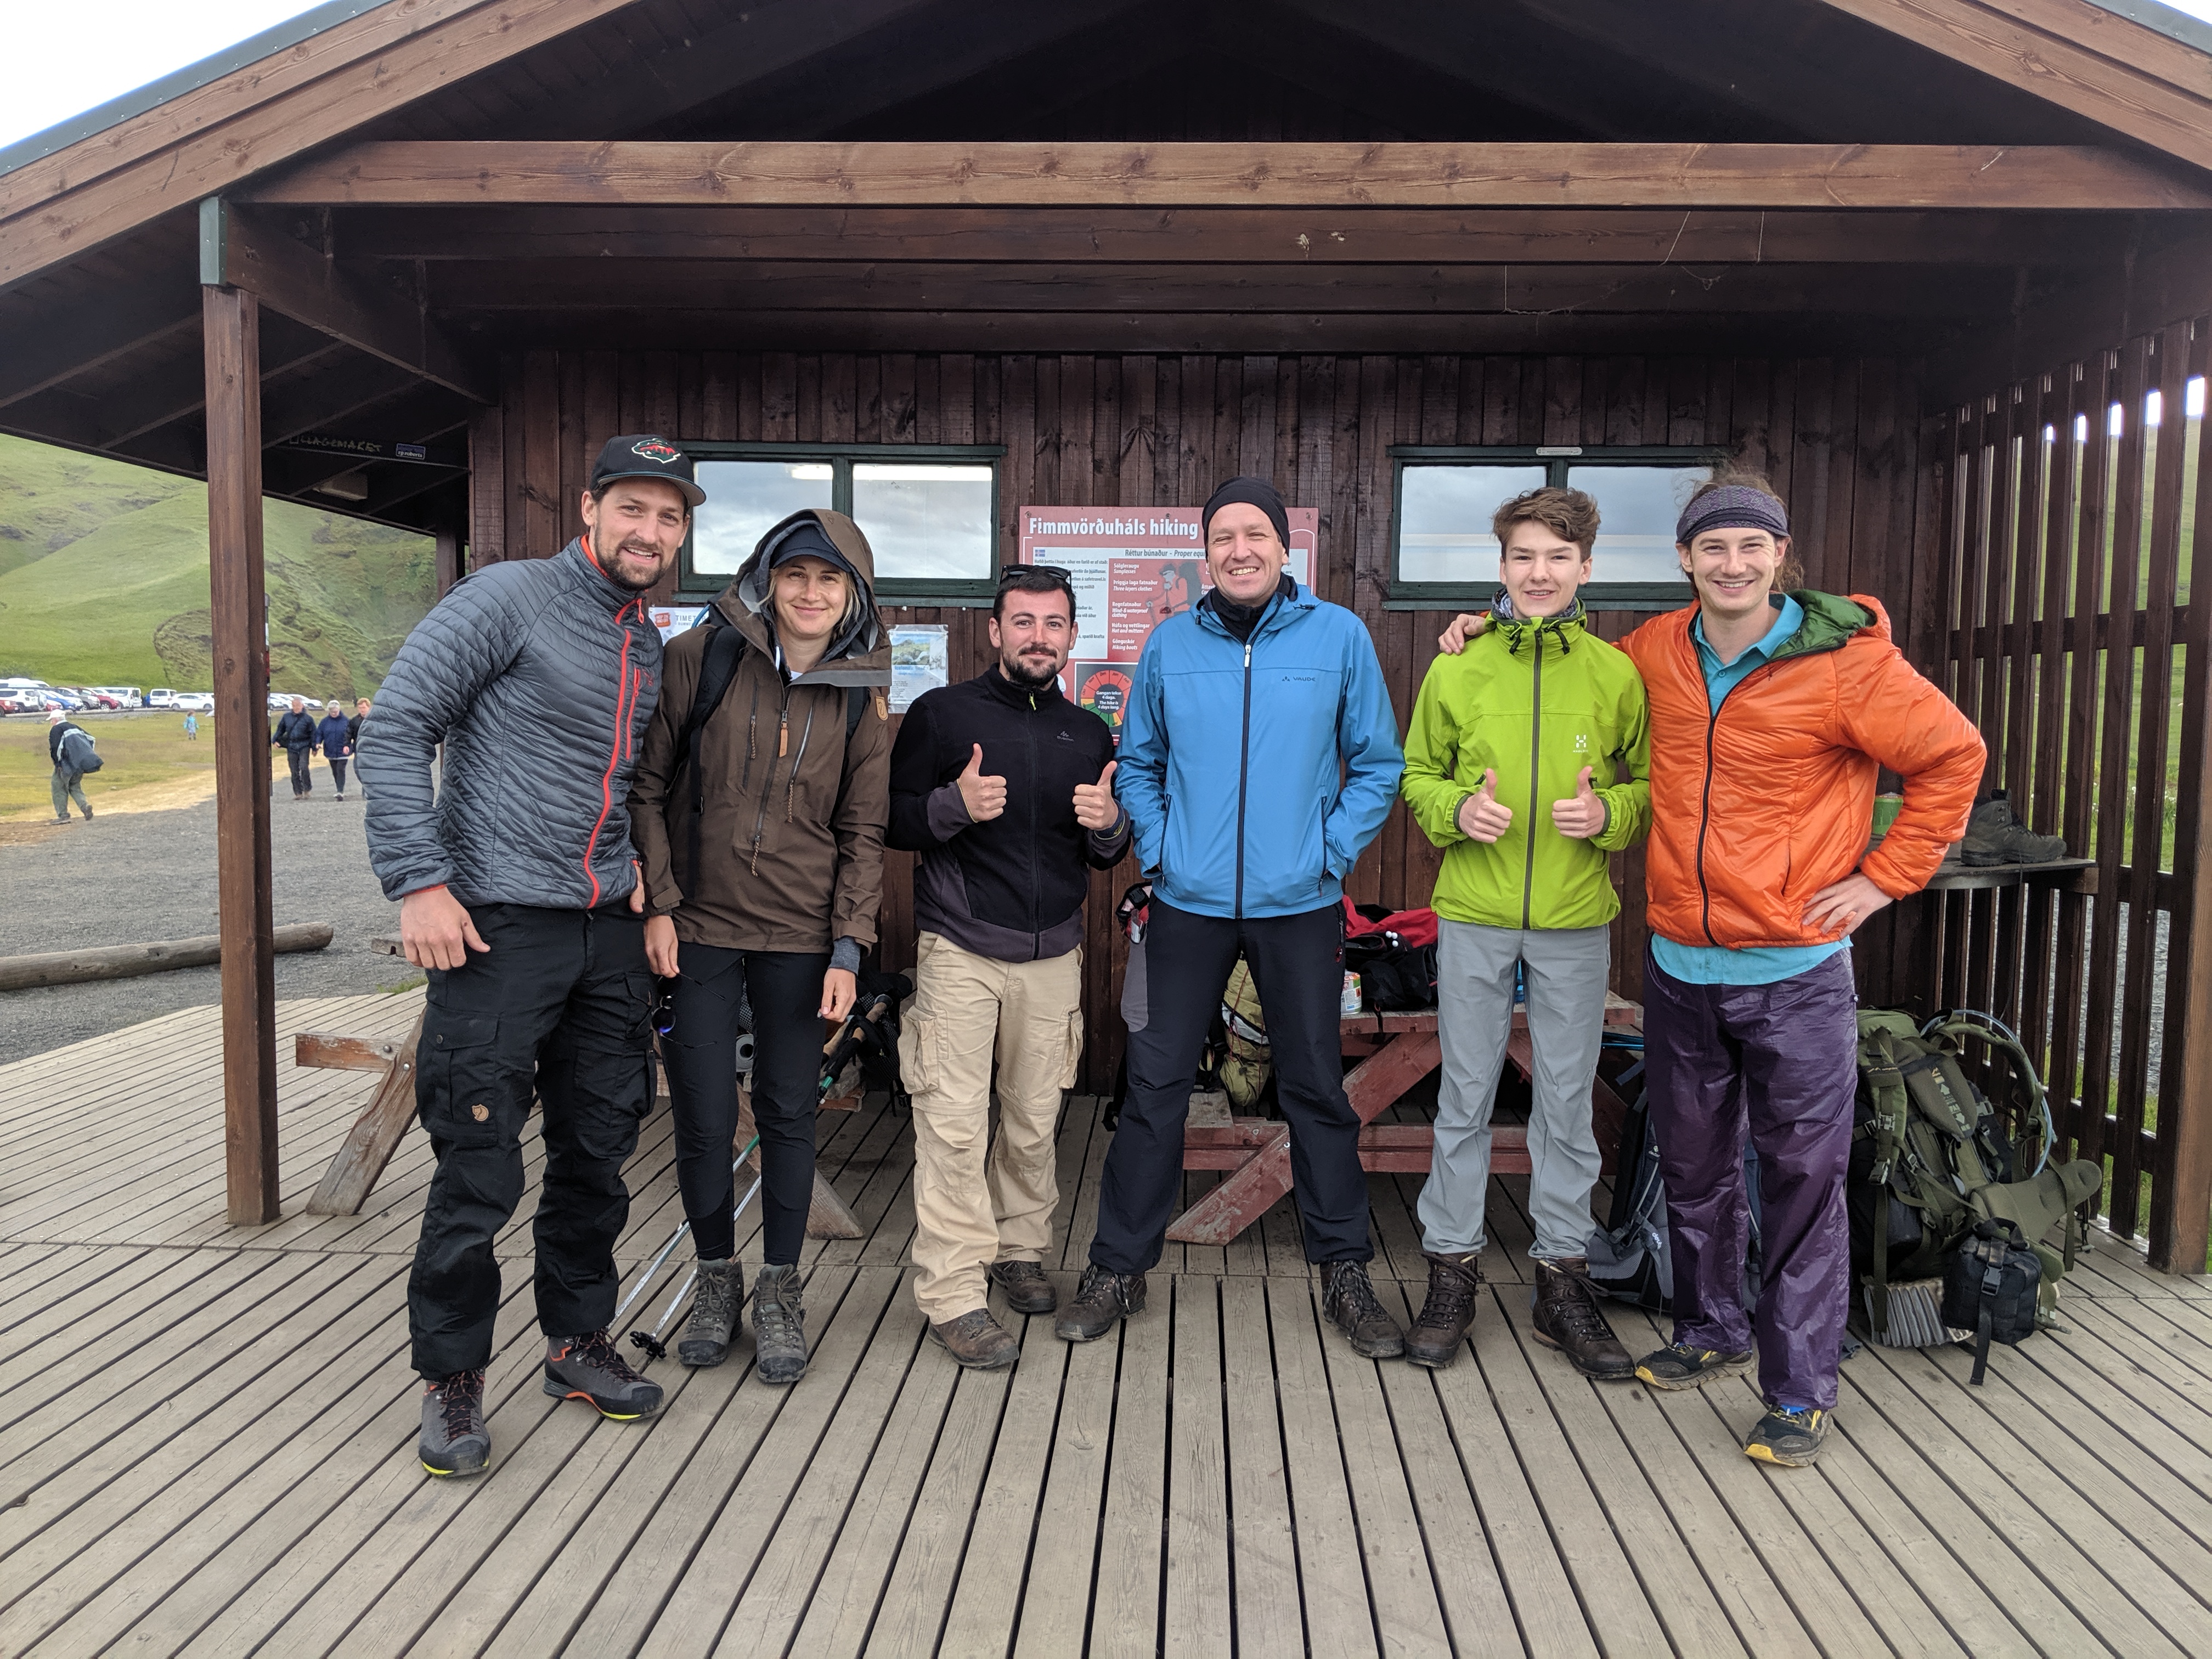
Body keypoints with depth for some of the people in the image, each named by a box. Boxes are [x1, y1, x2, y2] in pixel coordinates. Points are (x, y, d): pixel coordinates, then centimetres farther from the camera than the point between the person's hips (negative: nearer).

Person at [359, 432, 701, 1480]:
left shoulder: (651, 645, 14)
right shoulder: (508, 599, -8)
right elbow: (395, 732, -11)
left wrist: (632, 866, 11)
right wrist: (420, 882, -17)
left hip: (609, 931, 7)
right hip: (500, 924, -7)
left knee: (597, 1154, 13)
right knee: (480, 1170, -2)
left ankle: (578, 1344, 30)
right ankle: (451, 1378, 17)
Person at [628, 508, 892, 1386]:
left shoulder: (862, 695, 1)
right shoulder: (701, 655, -4)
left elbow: (862, 834, 4)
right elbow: (646, 786, 0)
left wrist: (848, 949, -2)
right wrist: (658, 904, -6)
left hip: (799, 936, 1)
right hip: (698, 926, -1)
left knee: (789, 1116, 8)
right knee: (703, 1119, 3)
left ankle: (780, 1291, 26)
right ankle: (717, 1279, 27)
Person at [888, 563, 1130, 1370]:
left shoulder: (1089, 734, 13)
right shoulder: (942, 714, 1)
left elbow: (1106, 858, 18)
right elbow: (891, 820, 0)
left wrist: (1108, 824, -5)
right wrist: (955, 805, -19)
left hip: (1054, 955, 4)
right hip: (960, 951, -3)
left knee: (1035, 1120, 8)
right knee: (954, 1123, -7)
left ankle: (1019, 1250, 27)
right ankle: (953, 1295, 0)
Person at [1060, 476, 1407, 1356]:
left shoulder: (1340, 636, -2)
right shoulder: (1170, 644, 3)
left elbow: (1377, 764, 4)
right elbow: (1138, 763, 14)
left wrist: (1333, 852, -5)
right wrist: (1156, 848, 2)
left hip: (1301, 905, -1)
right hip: (1189, 903, 1)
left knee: (1317, 1088, 9)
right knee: (1155, 1084, 5)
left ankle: (1344, 1272, 25)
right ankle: (1119, 1267, 19)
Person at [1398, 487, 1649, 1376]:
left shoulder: (1617, 676, 2)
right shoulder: (1456, 671, 3)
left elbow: (1651, 787, 9)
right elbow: (1416, 778, 9)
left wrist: (1609, 811, -12)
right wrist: (1456, 809, -11)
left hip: (1576, 920, 0)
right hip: (1474, 916, 0)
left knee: (1568, 1102, 9)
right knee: (1464, 1099, 7)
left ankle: (1562, 1280, 23)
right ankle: (1452, 1271, 20)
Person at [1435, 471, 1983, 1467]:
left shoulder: (1845, 662, -11)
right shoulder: (1657, 651, 3)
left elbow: (1951, 756, -1)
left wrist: (1886, 875, -4)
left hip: (1796, 972, -4)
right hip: (1680, 967, 5)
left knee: (1802, 1178, 2)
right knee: (1693, 1166, 16)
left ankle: (1799, 1390, 16)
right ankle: (1712, 1332, 37)